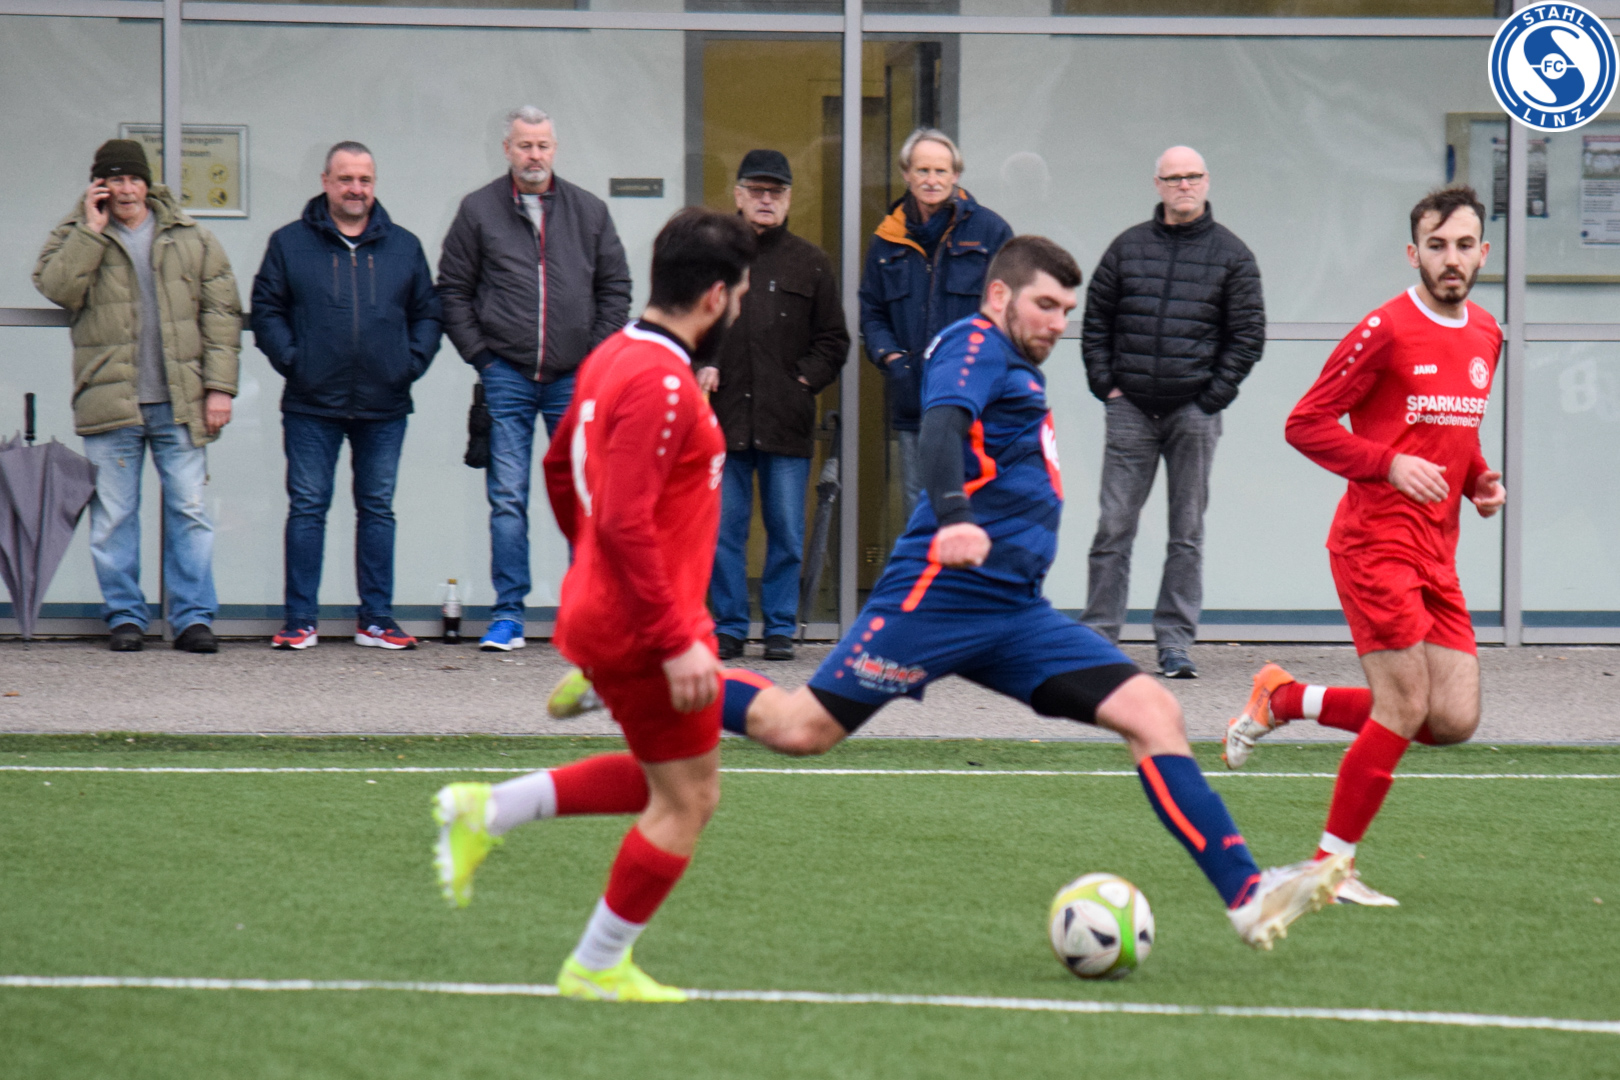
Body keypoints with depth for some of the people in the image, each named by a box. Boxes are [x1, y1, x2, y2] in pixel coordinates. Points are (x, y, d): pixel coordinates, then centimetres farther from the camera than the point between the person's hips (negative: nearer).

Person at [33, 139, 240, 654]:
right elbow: (56, 287, -10)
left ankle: (194, 616, 3)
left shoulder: (191, 239, 10)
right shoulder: (75, 237, 9)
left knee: (189, 510, -2)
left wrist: (220, 385, 1)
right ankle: (125, 616, 10)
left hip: (179, 401, 0)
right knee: (113, 515, 2)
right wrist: (92, 229, -9)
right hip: (109, 400, 0)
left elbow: (221, 313, 9)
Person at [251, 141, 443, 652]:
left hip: (384, 406, 2)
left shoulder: (404, 247, 11)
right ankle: (301, 620, 3)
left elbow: (428, 313, 14)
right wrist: (291, 360, -7)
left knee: (378, 509, 6)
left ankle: (376, 619, 12)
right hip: (312, 405, -2)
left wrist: (413, 362, 0)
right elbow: (266, 310, 4)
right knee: (307, 508, -1)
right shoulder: (289, 243, 5)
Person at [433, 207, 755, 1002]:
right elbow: (626, 521, -27)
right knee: (687, 800, 3)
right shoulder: (660, 384, -22)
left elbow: (559, 469, 21)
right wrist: (677, 640, -25)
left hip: (599, 607, 10)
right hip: (642, 629, -10)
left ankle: (486, 812, 16)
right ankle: (598, 968, 12)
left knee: (667, 779, 21)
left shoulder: (614, 357, 9)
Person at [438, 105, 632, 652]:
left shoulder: (589, 211, 8)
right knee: (507, 499, -1)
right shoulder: (478, 211, 4)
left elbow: (615, 287, 12)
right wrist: (479, 354, -2)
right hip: (507, 375, -1)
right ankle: (508, 615, 2)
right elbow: (453, 289, 7)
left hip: (575, 377, 1)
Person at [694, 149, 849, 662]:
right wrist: (698, 367, -3)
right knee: (724, 529, 1)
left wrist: (805, 379, -2)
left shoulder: (810, 264, 11)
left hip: (787, 423, 0)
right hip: (723, 417, 0)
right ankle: (729, 626, 9)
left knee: (786, 532, 2)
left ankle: (780, 626, 10)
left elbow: (833, 342, 13)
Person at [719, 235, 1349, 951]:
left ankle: (1246, 896, -12)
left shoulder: (1017, 372, 24)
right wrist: (952, 517, -41)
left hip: (1017, 613, 9)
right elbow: (941, 426, -25)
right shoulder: (976, 345, -4)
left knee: (1152, 712, -6)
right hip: (941, 593, -9)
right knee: (803, 730, -10)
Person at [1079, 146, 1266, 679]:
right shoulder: (1128, 247, 9)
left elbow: (1248, 334, 3)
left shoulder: (1230, 254, 5)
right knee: (1113, 526, -1)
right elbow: (1095, 320, 12)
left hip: (1194, 412, -1)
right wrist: (1105, 384, 1)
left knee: (1187, 531, 3)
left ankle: (1175, 643, 7)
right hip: (1131, 409, 1)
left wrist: (1213, 396, -5)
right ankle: (1098, 635, 4)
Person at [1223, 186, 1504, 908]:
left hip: (1437, 552, 8)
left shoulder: (1486, 336, 13)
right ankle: (1330, 866, 5)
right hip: (1376, 543, -8)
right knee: (1406, 709, -10)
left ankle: (1288, 700, 19)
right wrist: (1390, 464, -20)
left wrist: (1478, 479, 8)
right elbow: (1306, 425, -9)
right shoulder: (1386, 331, -10)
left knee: (1456, 720, 1)